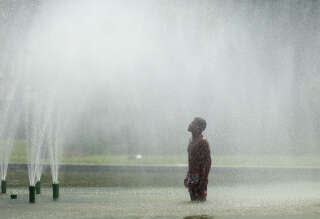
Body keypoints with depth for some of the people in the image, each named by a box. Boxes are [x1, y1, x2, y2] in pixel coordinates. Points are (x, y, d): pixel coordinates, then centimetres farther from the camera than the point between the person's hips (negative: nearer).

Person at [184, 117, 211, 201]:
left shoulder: (203, 142, -13)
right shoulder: (191, 141, 14)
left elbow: (207, 162, -16)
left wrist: (204, 180, -20)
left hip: (199, 178, -9)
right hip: (191, 178, 9)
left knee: (200, 200, -6)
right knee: (193, 200, 12)